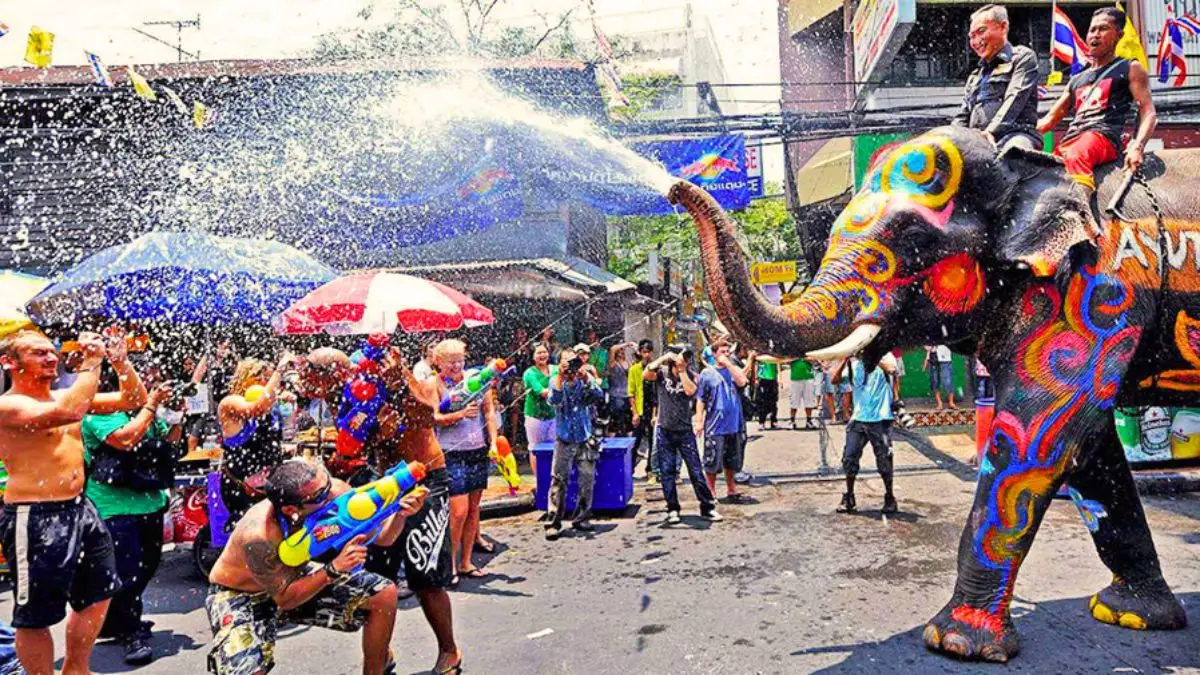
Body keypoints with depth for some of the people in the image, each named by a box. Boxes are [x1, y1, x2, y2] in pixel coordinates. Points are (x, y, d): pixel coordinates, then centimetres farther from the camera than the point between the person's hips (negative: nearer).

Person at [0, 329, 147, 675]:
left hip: (80, 508, 9)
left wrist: (120, 362, -5)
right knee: (36, 615, 3)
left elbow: (134, 399, 11)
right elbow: (68, 412, -33)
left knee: (98, 595, 19)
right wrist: (91, 362, -24)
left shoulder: (65, 395, 10)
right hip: (35, 518, -9)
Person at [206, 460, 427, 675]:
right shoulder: (258, 536, -37)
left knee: (384, 594, -6)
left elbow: (381, 536, -15)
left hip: (294, 577, 5)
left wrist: (400, 513, -35)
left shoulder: (334, 492, -25)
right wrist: (334, 569, -39)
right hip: (240, 596, -5)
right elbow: (284, 599, -27)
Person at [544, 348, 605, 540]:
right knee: (559, 481, -6)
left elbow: (599, 396, -14)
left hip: (585, 440, 2)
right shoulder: (556, 381, -1)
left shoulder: (585, 381, 3)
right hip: (564, 441, -2)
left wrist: (586, 377, -24)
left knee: (587, 480, 6)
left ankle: (581, 518, 19)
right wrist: (560, 375, -24)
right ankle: (554, 523, -3)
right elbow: (554, 400, -20)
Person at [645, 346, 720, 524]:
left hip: (685, 430, 0)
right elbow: (647, 374, -23)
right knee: (667, 472, 6)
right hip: (664, 431, 0)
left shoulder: (691, 375, -2)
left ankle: (707, 507, 11)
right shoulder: (662, 372, -3)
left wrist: (682, 370, -18)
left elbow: (690, 391, -21)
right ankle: (672, 509, 17)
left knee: (696, 470, 2)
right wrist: (663, 358, -23)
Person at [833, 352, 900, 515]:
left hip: (880, 420, -3)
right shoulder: (855, 363, 9)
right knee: (849, 458, -1)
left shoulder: (884, 357, -1)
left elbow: (892, 370, -25)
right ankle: (848, 498, 14)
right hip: (858, 419, 3)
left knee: (884, 460, 4)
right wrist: (845, 358, -8)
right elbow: (835, 379, -1)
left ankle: (890, 498, 22)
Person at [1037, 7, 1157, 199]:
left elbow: (1148, 112, 5)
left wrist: (1137, 146, -14)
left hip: (1104, 135, -7)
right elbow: (1050, 118, 29)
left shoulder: (1130, 69, 17)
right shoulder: (1077, 80, 32)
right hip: (1070, 139, 7)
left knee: (1074, 157, -40)